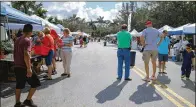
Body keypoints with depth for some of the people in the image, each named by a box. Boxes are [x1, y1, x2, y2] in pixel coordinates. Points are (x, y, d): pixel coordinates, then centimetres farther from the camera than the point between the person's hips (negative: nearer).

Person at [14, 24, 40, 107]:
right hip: (24, 67, -8)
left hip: (17, 67, 8)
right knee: (35, 83, 6)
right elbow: (26, 54, -25)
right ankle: (28, 100, 8)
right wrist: (29, 68, -25)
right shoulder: (27, 40, -15)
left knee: (19, 85, 17)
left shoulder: (17, 40, 12)